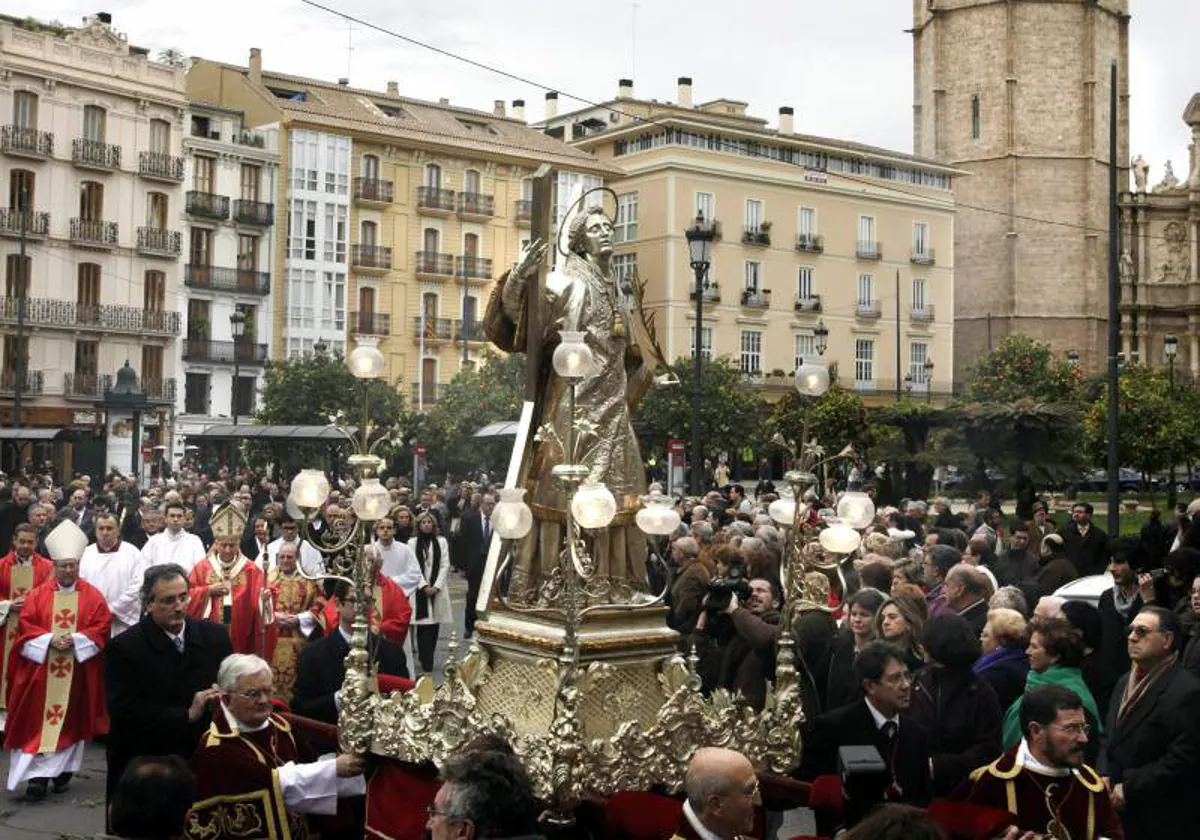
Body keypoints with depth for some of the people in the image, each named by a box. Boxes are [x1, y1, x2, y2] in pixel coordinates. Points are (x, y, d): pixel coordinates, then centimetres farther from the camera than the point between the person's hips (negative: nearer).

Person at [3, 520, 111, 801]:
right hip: (42, 670, 0)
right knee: (40, 720, -2)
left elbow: (101, 628, -4)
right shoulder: (38, 595, 4)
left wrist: (75, 639, -17)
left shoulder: (93, 595, 2)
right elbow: (25, 627, 0)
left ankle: (63, 771, 18)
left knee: (71, 719, 6)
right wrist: (49, 640, -16)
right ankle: (38, 775, -1)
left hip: (77, 672, 0)